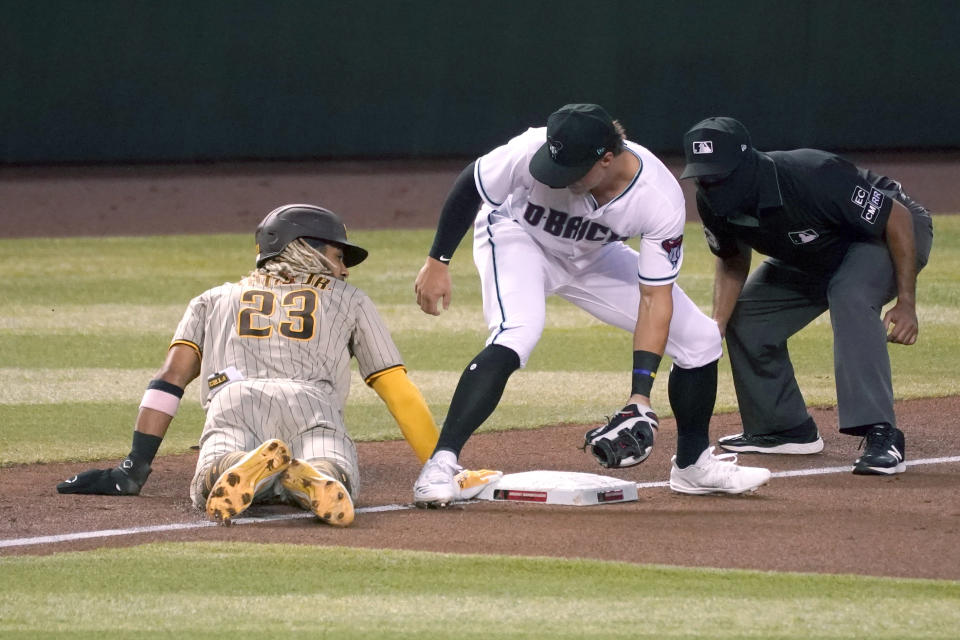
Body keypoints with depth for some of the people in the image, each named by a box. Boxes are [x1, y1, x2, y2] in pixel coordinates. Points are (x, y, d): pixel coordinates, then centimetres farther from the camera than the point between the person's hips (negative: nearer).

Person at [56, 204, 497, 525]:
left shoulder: (215, 298, 35)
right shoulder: (347, 298, 34)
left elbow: (172, 376, 22)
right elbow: (398, 390, 29)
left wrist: (134, 469, 18)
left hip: (231, 400, 1)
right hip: (311, 405, -1)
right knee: (333, 479, -23)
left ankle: (245, 469, -57)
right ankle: (308, 479, -59)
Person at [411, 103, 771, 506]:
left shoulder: (660, 200, -32)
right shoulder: (533, 151, -37)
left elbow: (654, 297, -25)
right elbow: (470, 187, -17)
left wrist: (640, 398, -29)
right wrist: (438, 262, -12)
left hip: (594, 258, 3)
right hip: (517, 237, -3)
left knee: (701, 338, -2)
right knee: (515, 338, -34)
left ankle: (693, 465, 20)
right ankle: (441, 463, -32)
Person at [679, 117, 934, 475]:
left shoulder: (813, 178, -40)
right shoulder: (714, 204, -19)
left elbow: (898, 218, -31)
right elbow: (733, 263, 3)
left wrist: (906, 303, -32)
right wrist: (716, 326, -13)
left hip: (893, 230, -8)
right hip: (815, 256, 8)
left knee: (849, 295, -36)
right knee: (745, 314, 3)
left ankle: (881, 435, -37)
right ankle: (787, 429, 20)